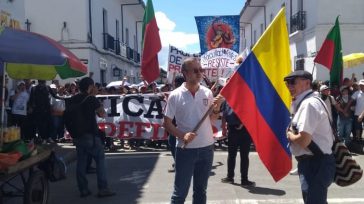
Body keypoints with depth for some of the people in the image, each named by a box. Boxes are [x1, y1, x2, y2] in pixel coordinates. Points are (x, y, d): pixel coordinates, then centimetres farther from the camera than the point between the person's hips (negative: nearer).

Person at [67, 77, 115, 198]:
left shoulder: (71, 100, 7)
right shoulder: (91, 99, -10)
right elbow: (102, 114, -4)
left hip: (77, 136, 6)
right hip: (91, 135, -6)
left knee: (81, 162, 10)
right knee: (100, 160, 1)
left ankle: (83, 189, 13)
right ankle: (102, 189, -1)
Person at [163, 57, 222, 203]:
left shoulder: (207, 93, 2)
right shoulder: (175, 95, -8)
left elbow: (212, 118, 11)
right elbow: (167, 123, -5)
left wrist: (217, 109, -10)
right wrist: (182, 135, -20)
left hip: (207, 148, 4)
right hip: (185, 150, -3)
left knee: (201, 190, 17)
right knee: (180, 192, 6)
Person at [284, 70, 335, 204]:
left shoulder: (308, 104, -20)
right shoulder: (304, 102, 12)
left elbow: (303, 140, -27)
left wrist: (289, 135, -9)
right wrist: (292, 133, 3)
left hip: (315, 164, -10)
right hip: (313, 162, 10)